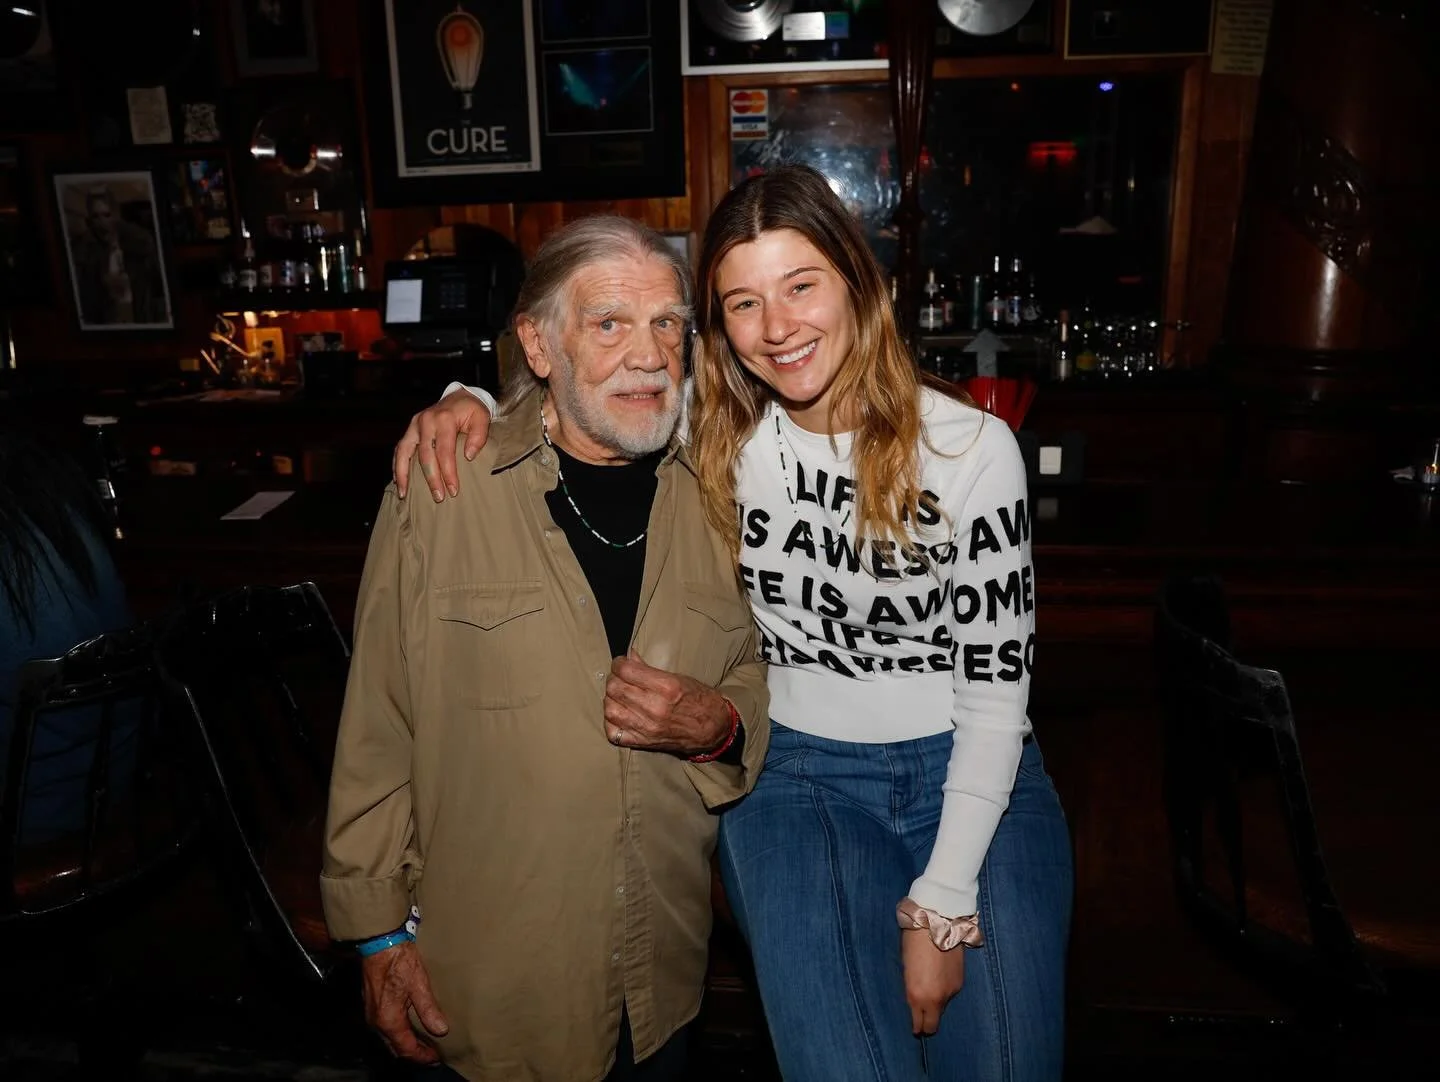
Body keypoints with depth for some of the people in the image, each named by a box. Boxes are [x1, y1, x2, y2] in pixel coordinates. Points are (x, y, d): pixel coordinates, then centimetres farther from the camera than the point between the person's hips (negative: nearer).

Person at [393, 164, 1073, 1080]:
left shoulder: (972, 446, -10)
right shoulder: (715, 436, -4)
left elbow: (997, 682, -8)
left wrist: (942, 903, -10)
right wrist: (468, 401, -14)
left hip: (972, 775, 0)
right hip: (792, 774, 1)